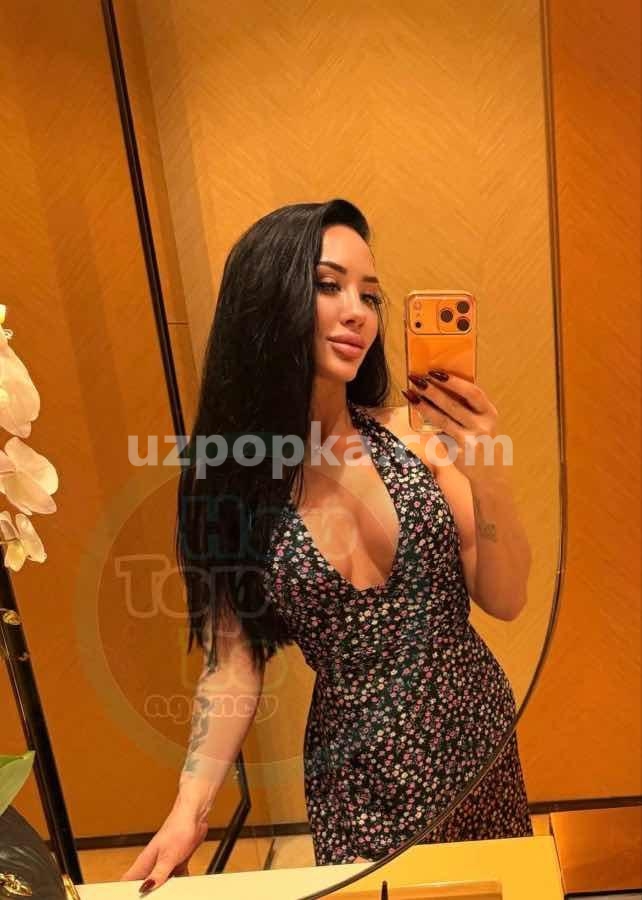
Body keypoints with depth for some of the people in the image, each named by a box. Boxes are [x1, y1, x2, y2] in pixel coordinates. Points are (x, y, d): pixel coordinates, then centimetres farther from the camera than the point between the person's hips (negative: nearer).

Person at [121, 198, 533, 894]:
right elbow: (233, 658, -6)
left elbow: (505, 600, -8)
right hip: (359, 777, -2)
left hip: (479, 739, 3)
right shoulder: (228, 477, -12)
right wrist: (190, 806, -17)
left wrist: (487, 480, -25)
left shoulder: (413, 433, -11)